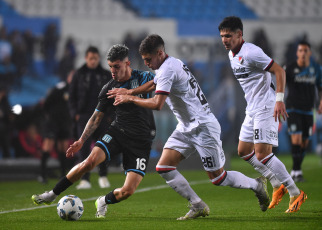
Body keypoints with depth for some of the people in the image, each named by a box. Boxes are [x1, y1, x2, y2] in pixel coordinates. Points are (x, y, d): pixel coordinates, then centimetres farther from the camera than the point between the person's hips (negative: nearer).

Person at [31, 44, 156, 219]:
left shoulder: (144, 78, -7)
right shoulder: (109, 88, 3)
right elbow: (97, 117, 10)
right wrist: (82, 140, 3)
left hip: (141, 141, -2)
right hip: (118, 131, 2)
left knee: (128, 191, -12)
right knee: (91, 160, -22)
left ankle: (103, 202, 21)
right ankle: (52, 195, -9)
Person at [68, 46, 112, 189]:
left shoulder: (106, 75, 9)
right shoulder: (79, 75, 5)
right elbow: (72, 96, 7)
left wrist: (110, 115, 2)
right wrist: (75, 114, -4)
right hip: (83, 117, -2)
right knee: (84, 148, -10)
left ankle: (103, 176, 19)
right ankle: (85, 180, -12)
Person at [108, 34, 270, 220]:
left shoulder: (167, 70, -22)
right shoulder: (172, 63, 8)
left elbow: (157, 104, -29)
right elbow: (153, 84, 24)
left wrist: (131, 99, -16)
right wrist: (129, 91, 9)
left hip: (204, 127, -10)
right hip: (186, 128, 10)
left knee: (218, 178, -1)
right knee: (164, 168, -2)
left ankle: (257, 185, 22)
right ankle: (198, 206, 2)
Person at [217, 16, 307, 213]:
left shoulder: (251, 52, -18)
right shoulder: (232, 55, 11)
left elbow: (279, 71, -20)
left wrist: (279, 100, -26)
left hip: (266, 108, -10)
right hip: (252, 110, 10)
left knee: (262, 154, -15)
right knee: (244, 151, 12)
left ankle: (296, 193, -5)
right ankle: (278, 186, 21)